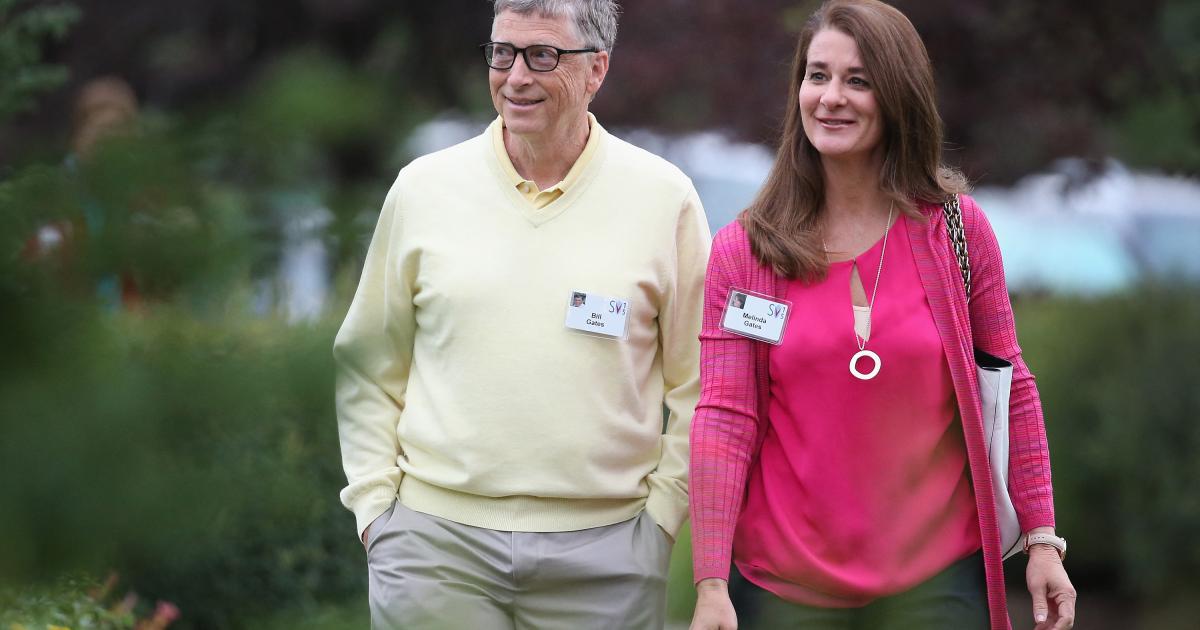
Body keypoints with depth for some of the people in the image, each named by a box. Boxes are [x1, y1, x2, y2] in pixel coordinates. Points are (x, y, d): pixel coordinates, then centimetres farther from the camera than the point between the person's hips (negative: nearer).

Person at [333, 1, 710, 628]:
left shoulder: (664, 197, 1)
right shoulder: (423, 188, 5)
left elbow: (698, 385, 5)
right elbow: (369, 369, 11)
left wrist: (660, 512, -1)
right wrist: (374, 504, 4)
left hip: (601, 552, -1)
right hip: (434, 539, 1)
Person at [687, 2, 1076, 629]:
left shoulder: (958, 231, 2)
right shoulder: (742, 252, 0)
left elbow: (1010, 391, 7)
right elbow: (723, 419, -4)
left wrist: (1042, 541, 2)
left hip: (937, 577, 0)